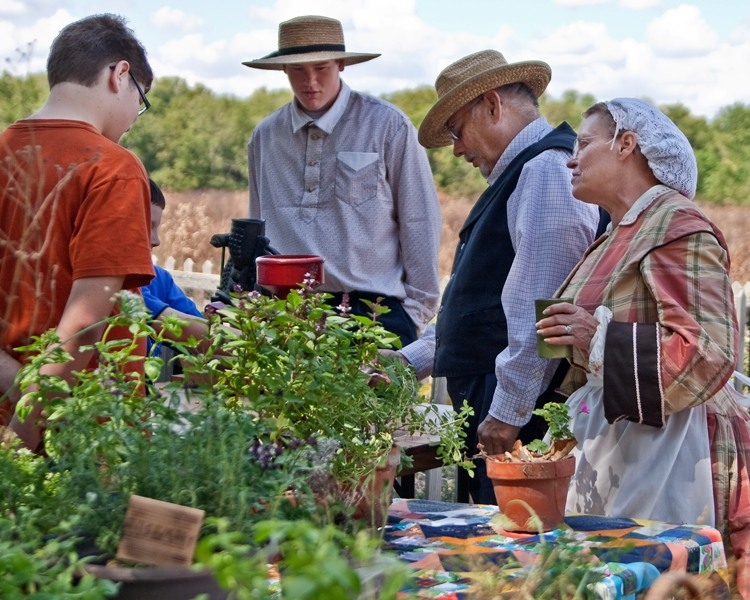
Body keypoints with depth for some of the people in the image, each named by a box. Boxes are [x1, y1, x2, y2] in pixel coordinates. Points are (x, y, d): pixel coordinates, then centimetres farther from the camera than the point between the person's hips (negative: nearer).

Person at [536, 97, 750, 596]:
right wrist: (571, 335, 12)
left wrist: (599, 339, -20)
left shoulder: (679, 228, -11)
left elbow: (709, 352, -21)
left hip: (665, 456, -9)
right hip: (612, 454, 9)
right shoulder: (621, 236, 19)